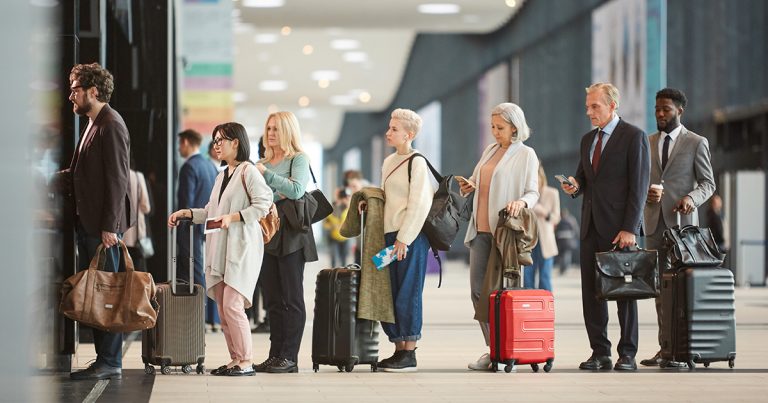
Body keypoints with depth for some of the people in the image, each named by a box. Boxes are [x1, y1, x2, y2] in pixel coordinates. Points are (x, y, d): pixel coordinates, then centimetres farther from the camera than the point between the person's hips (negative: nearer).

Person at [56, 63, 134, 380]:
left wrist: (110, 226, -20)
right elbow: (75, 177, 20)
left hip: (103, 226, -10)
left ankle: (110, 363, -2)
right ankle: (104, 359, 14)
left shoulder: (111, 125, -12)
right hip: (87, 223, 10)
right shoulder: (93, 125, 18)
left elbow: (117, 179, -17)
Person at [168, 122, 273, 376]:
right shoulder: (221, 177, 22)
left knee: (232, 305, -14)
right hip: (219, 249, 9)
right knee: (223, 308, 5)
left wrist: (233, 217, -19)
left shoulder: (248, 171, -5)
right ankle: (235, 359, 10)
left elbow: (262, 204, -14)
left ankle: (246, 362, -10)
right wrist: (186, 213, 15)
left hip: (241, 247, -9)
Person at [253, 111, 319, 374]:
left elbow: (297, 189, -17)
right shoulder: (263, 162, 18)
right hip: (266, 231, 6)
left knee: (292, 298, -4)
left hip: (290, 234, -6)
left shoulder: (299, 159, 0)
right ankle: (275, 355, 10)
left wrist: (267, 175, -18)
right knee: (272, 300, 6)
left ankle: (289, 357, -4)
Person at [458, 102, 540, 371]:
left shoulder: (526, 155, -1)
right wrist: (470, 185, 5)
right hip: (481, 230, 6)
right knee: (478, 290, 2)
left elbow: (533, 192, -5)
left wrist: (521, 202, -27)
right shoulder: (490, 151, 17)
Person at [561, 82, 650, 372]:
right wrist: (575, 186, -1)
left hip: (619, 227, -7)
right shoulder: (588, 139, 16)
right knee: (591, 291, 4)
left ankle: (627, 355, 4)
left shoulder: (634, 137, -5)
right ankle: (600, 353, 9)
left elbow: (639, 186, -9)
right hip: (591, 226, 7)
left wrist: (629, 228, -15)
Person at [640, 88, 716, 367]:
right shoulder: (647, 143, 16)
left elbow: (708, 183, 4)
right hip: (654, 221, 4)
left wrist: (692, 198, -16)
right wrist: (646, 191, -6)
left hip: (681, 220, -4)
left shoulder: (696, 143, 4)